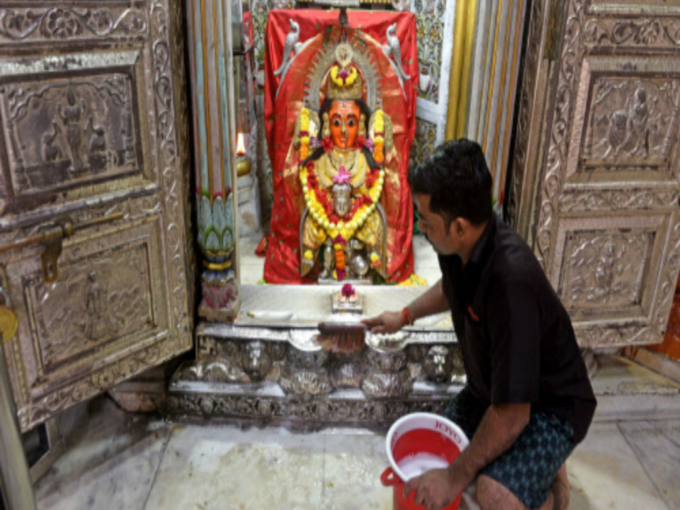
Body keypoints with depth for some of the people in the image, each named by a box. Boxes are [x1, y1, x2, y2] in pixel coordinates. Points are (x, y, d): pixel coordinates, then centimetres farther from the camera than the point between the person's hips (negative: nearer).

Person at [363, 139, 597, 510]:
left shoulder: (510, 281, -38)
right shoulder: (461, 245, -13)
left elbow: (512, 413, -33)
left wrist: (457, 476, -22)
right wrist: (405, 316, 19)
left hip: (549, 404, -8)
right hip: (489, 388, 8)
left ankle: (546, 471, 1)